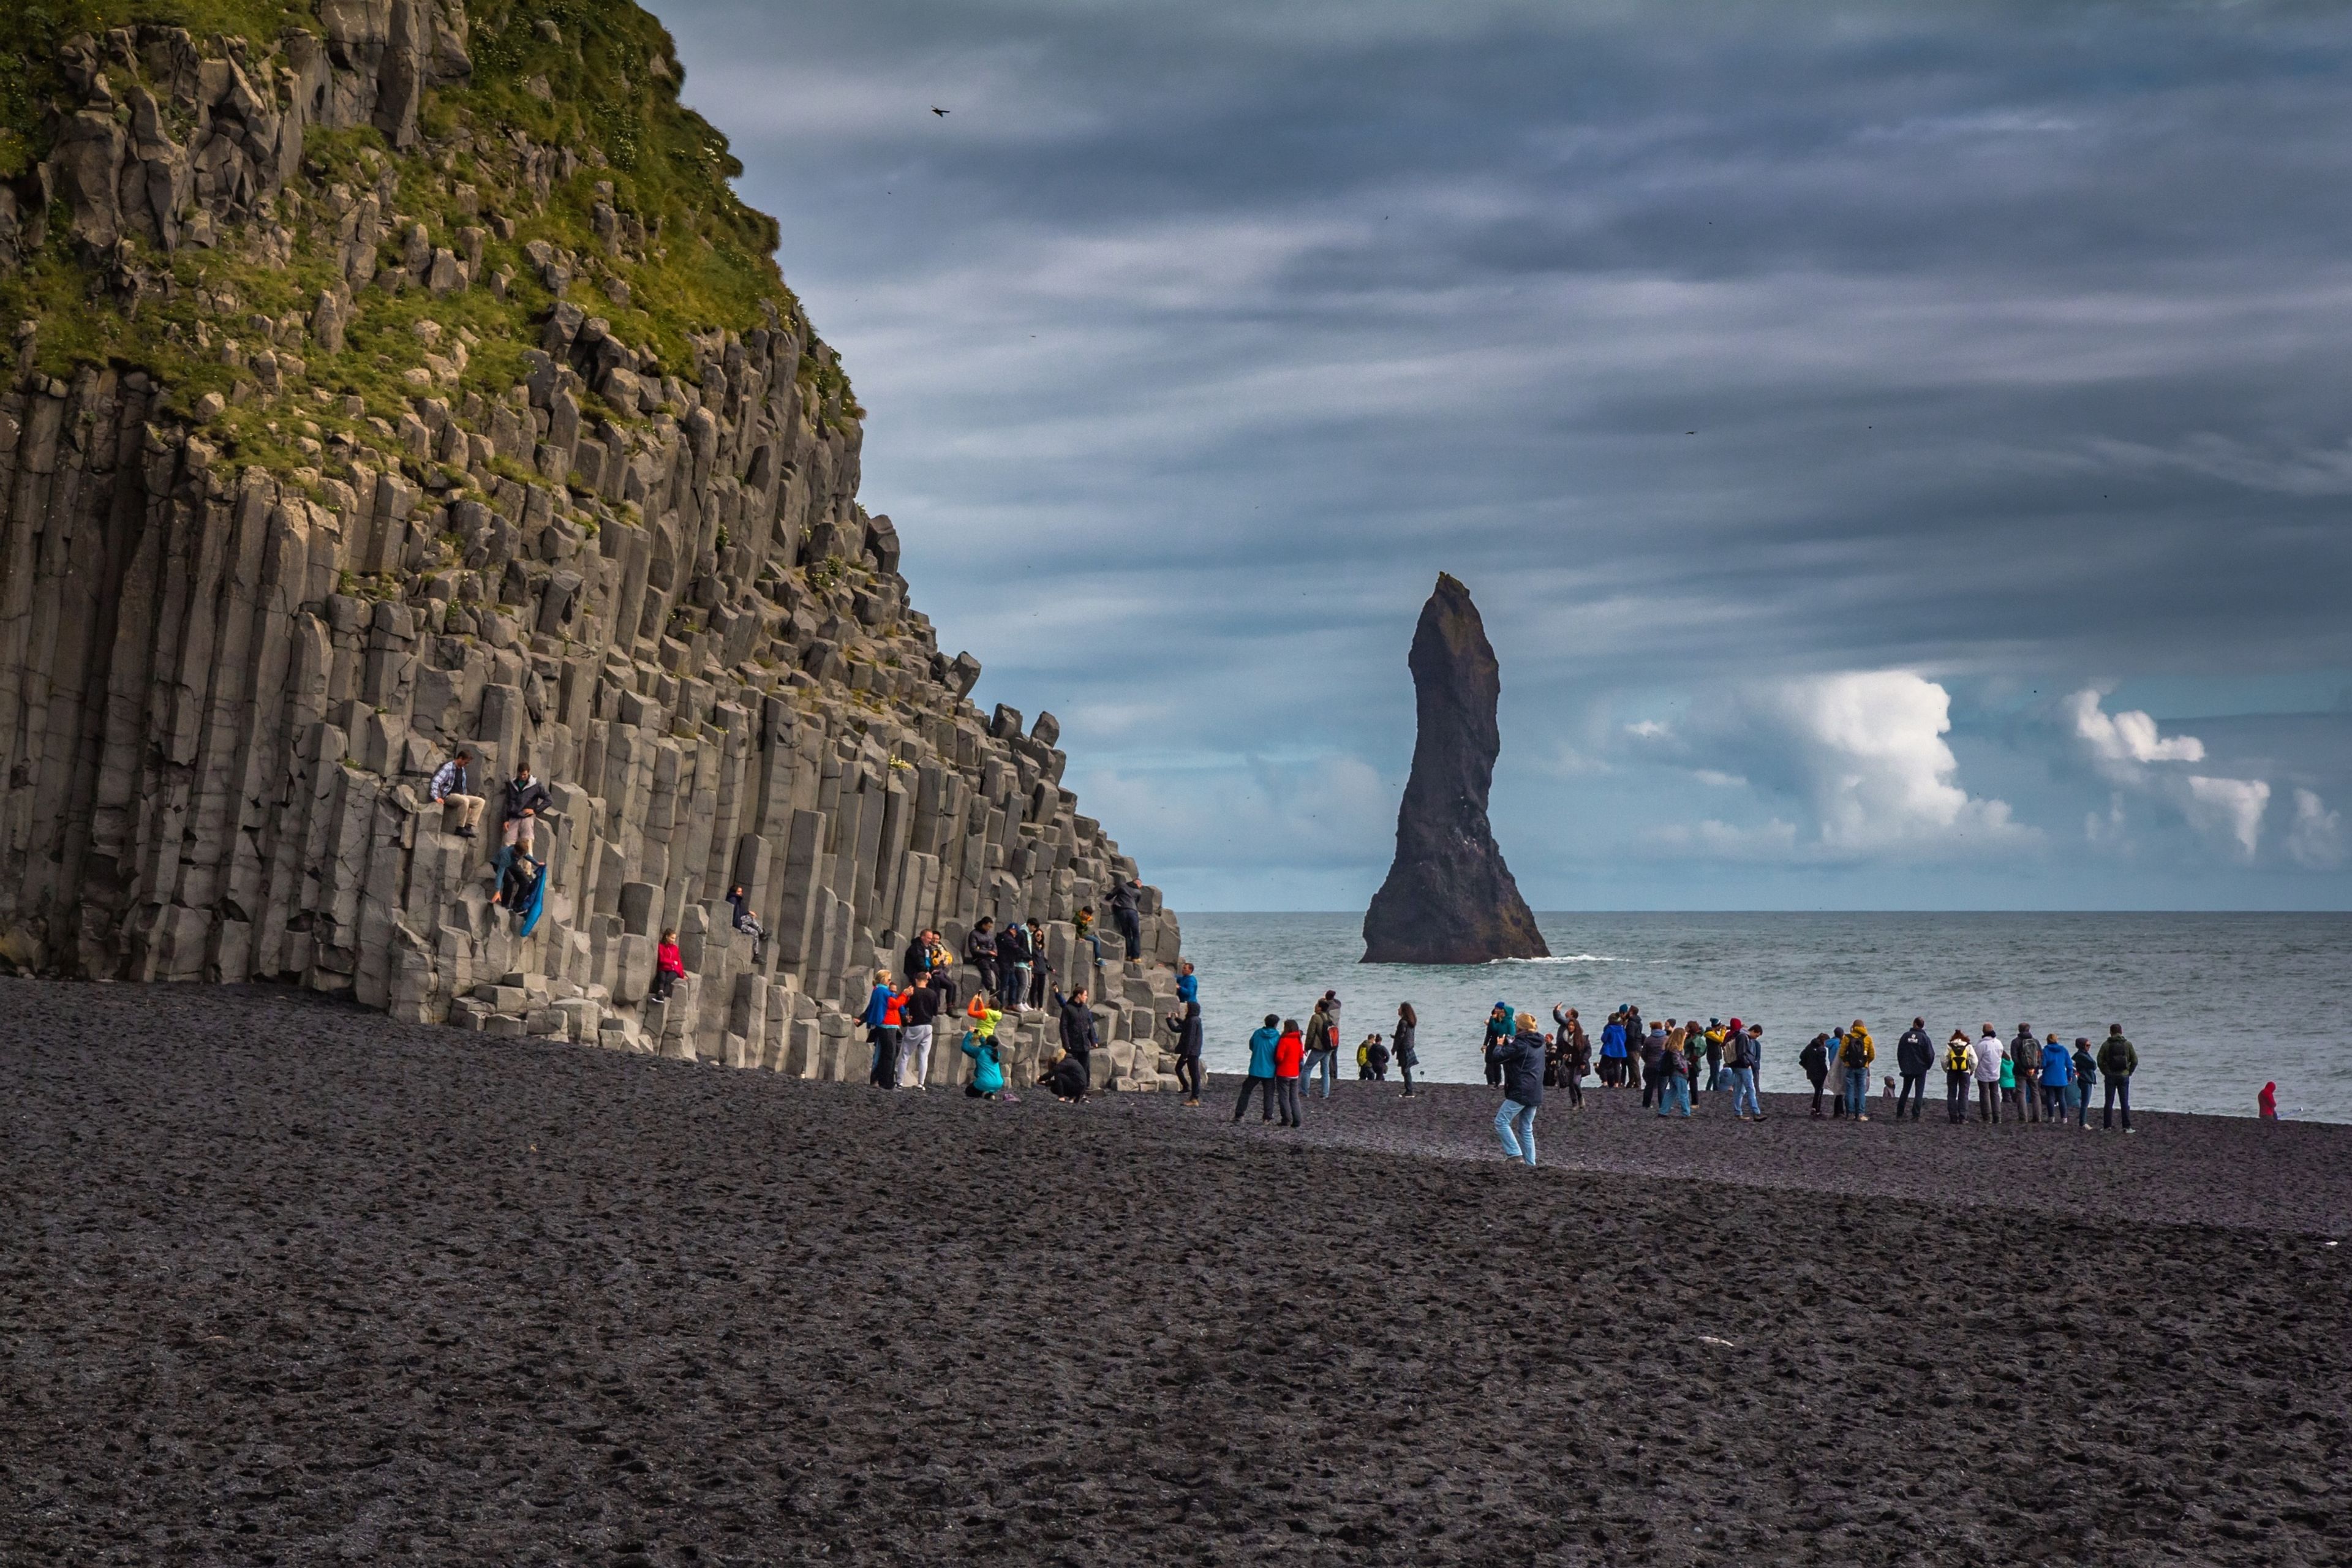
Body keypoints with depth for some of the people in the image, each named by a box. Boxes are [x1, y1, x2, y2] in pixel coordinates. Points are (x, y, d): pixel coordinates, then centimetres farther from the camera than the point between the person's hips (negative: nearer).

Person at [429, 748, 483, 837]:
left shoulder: (462, 769, 17)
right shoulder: (448, 767, -9)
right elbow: (436, 781, -19)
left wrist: (464, 796, 19)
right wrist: (436, 797, -27)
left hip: (460, 796, 8)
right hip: (449, 795, -8)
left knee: (480, 801, -9)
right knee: (464, 801, -37)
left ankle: (469, 826, -18)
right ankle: (460, 828, -28)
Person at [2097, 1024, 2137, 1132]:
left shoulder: (2106, 1045, -3)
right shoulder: (2128, 1044, -1)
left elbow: (2100, 1060, -6)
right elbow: (2135, 1061, -2)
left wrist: (2105, 1072, 4)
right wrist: (2129, 1072, 7)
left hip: (2110, 1076, 0)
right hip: (2124, 1076, 1)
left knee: (2109, 1102, 5)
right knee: (2125, 1102, 5)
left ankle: (2107, 1126, 6)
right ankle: (2127, 1127, 3)